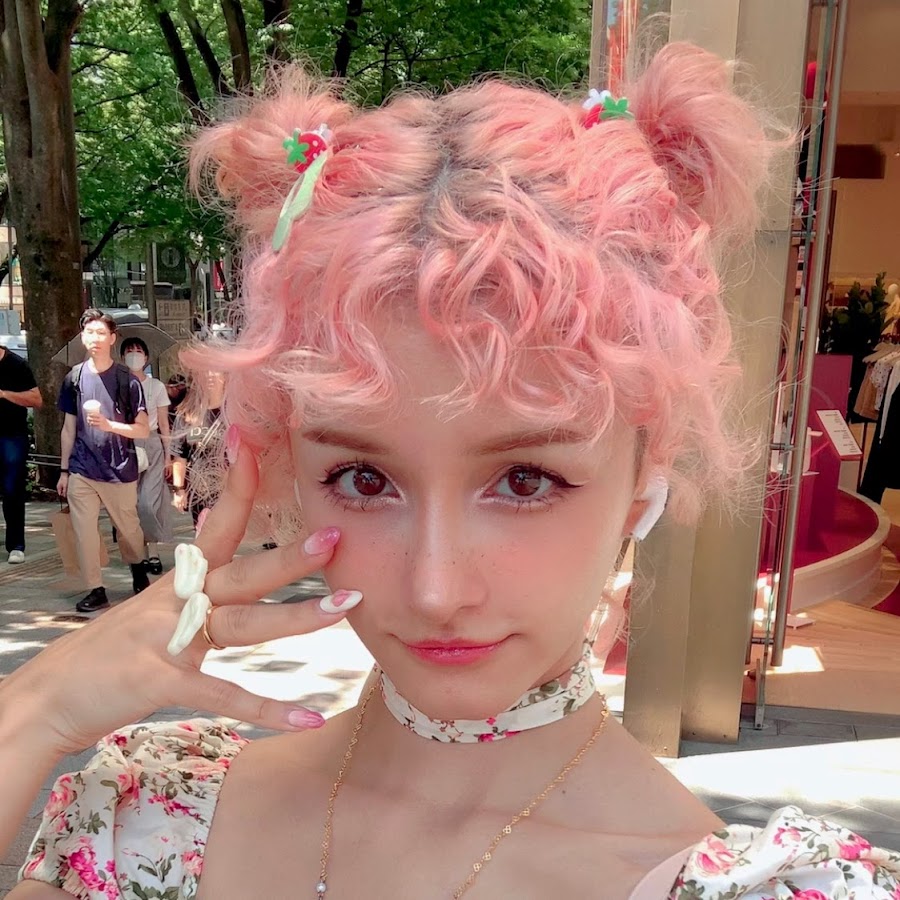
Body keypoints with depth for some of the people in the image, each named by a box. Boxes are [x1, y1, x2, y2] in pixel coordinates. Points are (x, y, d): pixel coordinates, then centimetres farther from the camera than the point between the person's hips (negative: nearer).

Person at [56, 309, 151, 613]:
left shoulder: (126, 379, -5)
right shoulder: (74, 378, 5)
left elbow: (143, 430, -6)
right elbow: (69, 428, 11)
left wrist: (108, 425, -21)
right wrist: (64, 470, 10)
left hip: (120, 471, -2)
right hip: (82, 471, 2)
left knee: (128, 529, 13)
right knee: (84, 533, -1)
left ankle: (138, 570, 40)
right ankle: (96, 591, 12)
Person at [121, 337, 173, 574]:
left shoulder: (157, 387, 5)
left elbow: (163, 425, 6)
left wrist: (168, 455, 2)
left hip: (151, 445, -1)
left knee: (148, 502, -10)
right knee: (132, 503, 0)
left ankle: (152, 551, 1)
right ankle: (148, 553, 10)